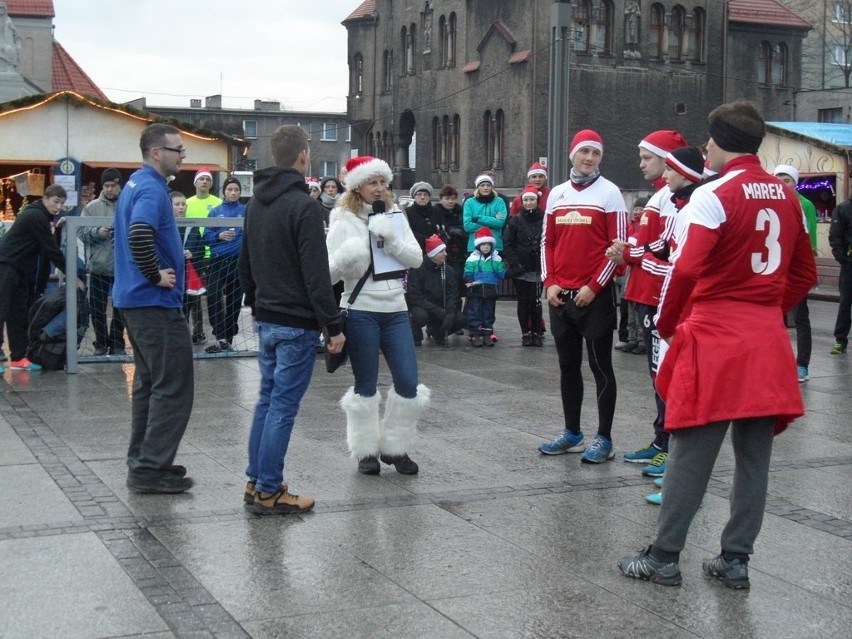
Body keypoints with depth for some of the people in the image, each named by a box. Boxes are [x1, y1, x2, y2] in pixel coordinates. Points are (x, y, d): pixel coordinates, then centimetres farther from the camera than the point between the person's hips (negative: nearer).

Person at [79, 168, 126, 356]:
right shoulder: (92, 207, 1)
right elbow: (81, 231, -1)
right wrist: (96, 232, -18)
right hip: (98, 265, 1)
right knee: (97, 307, 7)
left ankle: (117, 344, 21)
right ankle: (101, 344, 20)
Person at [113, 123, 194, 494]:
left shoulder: (136, 184, 15)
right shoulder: (152, 188, -17)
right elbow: (139, 235, -34)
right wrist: (156, 275, -21)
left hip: (135, 299, 10)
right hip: (155, 301, -10)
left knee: (148, 382, 16)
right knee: (173, 386, -5)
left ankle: (142, 462, 21)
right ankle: (151, 469, -3)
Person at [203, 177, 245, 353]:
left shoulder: (246, 211, 5)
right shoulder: (215, 212, 9)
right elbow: (207, 237, 5)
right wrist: (219, 236, -13)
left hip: (238, 260, 0)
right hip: (218, 259, 1)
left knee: (234, 299, 5)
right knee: (213, 297, -14)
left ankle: (228, 338, 16)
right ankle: (221, 338, -9)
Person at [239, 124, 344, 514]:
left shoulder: (256, 203, 10)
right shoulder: (303, 205, -17)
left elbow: (245, 263, 18)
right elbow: (316, 274, -20)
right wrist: (334, 326, -15)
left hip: (265, 318, 9)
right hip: (296, 323, -8)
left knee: (267, 400, 16)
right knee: (283, 406, -3)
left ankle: (256, 482, 21)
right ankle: (269, 492, 1)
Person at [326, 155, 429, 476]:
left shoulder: (395, 216, 10)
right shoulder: (344, 222, -4)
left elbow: (416, 259, 1)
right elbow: (328, 272, -9)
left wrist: (391, 239, -15)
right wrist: (344, 259, -30)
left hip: (396, 310, 4)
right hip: (361, 312, -4)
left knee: (408, 383, 0)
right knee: (366, 386, 4)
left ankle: (395, 447, 17)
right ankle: (366, 450, 19)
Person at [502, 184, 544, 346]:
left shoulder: (544, 219, -1)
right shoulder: (515, 221, 1)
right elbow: (507, 244, -1)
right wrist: (515, 264, -8)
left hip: (538, 269, -1)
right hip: (520, 270, 1)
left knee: (536, 302, 1)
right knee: (523, 302, 6)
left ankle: (536, 333, 11)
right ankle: (525, 333, 13)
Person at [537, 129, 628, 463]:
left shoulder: (609, 192, -4)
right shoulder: (557, 194, 12)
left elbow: (619, 245, -8)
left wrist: (594, 286, -13)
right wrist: (550, 282, 2)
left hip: (595, 296, -6)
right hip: (560, 295, 6)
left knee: (600, 366, -1)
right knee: (568, 365, 12)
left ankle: (604, 439, 4)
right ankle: (572, 433, 22)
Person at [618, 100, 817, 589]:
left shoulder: (715, 196, -11)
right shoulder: (787, 197, 9)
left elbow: (687, 269, -18)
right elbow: (805, 272, 15)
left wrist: (666, 324, -5)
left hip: (714, 339, -6)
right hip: (768, 342, 6)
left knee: (692, 454, 0)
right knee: (754, 456, 9)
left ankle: (665, 558, 7)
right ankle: (736, 559, 15)